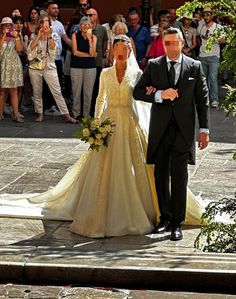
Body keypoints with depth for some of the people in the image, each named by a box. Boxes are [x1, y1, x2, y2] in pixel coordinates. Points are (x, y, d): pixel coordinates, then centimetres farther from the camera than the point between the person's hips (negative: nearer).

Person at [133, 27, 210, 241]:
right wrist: (160, 95, -14)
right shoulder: (153, 66, 6)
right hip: (160, 129, 2)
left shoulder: (195, 67, 3)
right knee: (161, 176, 9)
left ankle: (177, 223, 5)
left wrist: (204, 130, -1)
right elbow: (137, 92, 3)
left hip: (183, 130, -2)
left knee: (179, 178, -1)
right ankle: (165, 217, 23)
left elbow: (202, 100, 4)